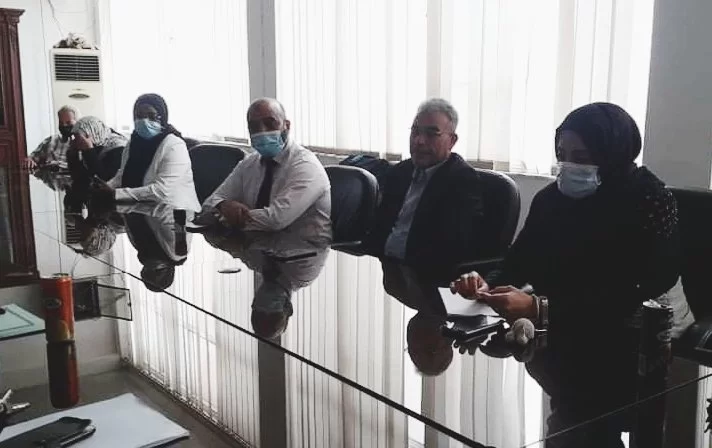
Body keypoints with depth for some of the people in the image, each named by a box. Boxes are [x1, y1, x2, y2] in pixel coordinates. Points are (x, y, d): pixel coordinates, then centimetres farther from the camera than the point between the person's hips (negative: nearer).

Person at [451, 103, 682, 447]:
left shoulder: (649, 201, -8)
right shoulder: (551, 198, 8)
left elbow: (630, 297, -18)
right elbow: (517, 263, 5)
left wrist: (539, 308, -28)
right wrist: (487, 284, -18)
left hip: (619, 352, -4)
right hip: (554, 342, 4)